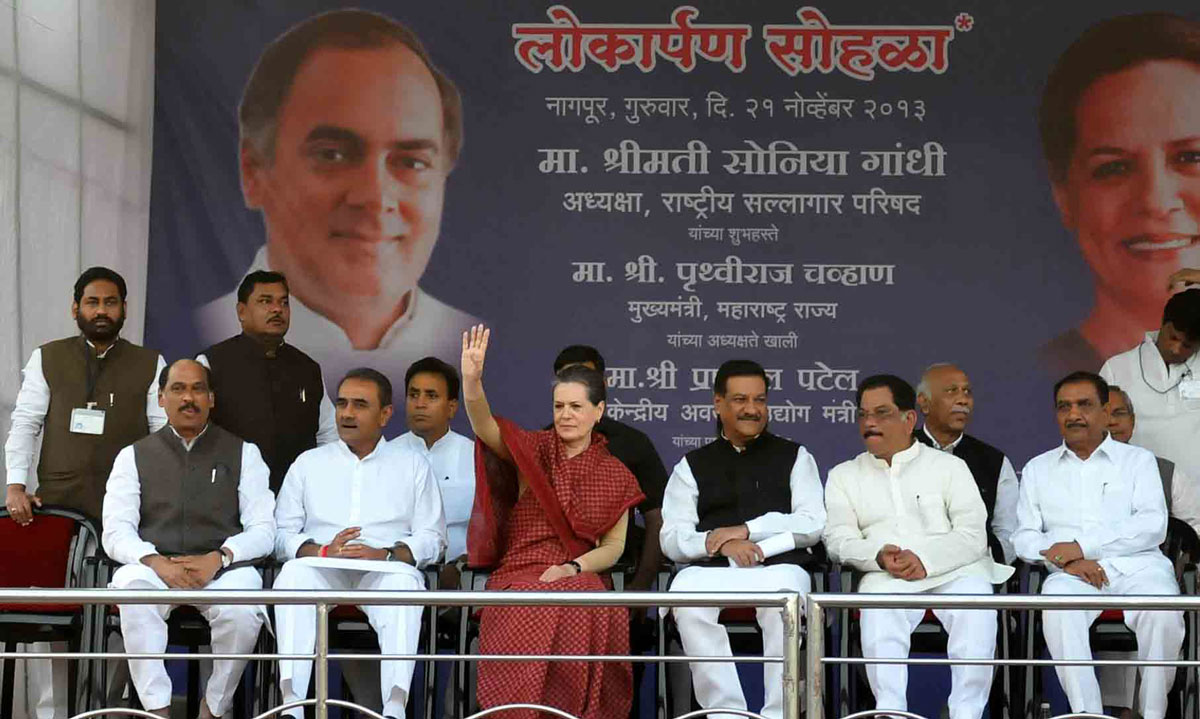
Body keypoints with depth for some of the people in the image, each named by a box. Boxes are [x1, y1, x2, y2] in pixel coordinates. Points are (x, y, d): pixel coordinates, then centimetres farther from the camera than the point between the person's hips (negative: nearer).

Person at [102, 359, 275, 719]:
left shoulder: (242, 453, 14)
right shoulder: (134, 456, 15)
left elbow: (263, 530, 6)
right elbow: (115, 533, 5)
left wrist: (218, 558, -13)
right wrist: (156, 562, -16)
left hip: (223, 568, 0)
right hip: (154, 566, 1)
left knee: (244, 608, -34)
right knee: (130, 584, -35)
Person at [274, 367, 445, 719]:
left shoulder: (412, 464, 18)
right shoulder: (308, 463, 21)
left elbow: (432, 538, 7)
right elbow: (282, 534, 10)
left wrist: (385, 554, -12)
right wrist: (323, 551, -11)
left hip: (383, 571, -1)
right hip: (322, 570, 1)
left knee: (405, 581, -37)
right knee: (293, 574, -34)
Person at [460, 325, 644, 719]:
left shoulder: (615, 475, 13)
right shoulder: (533, 450, 8)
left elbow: (613, 546, 9)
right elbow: (486, 426, -11)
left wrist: (572, 567, -11)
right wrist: (472, 381, -31)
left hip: (578, 578, 1)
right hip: (520, 574, -1)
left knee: (593, 613, -34)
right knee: (536, 615, -36)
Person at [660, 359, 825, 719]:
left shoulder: (794, 457, 19)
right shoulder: (692, 466, 20)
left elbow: (813, 525, 6)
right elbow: (672, 539, 10)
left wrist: (746, 531, -5)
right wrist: (719, 542, -10)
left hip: (777, 566, -1)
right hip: (710, 569, 1)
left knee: (783, 599, -37)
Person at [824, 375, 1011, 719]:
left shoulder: (950, 466, 16)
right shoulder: (844, 475, 21)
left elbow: (973, 535, 4)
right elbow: (839, 539, 8)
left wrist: (925, 559, -14)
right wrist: (880, 557, -13)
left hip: (954, 571, 0)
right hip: (886, 576, 0)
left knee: (976, 615, -32)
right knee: (878, 614, -34)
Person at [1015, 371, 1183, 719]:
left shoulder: (1138, 460, 16)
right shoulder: (1038, 469, 21)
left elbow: (1153, 524, 0)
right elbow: (1024, 537, 12)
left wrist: (1083, 545, -10)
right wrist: (1066, 559, -10)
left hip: (1136, 565, -1)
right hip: (1074, 573, 1)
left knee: (1162, 609, -34)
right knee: (1057, 603, -34)